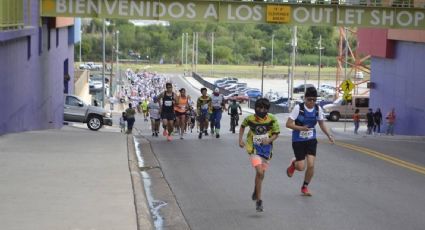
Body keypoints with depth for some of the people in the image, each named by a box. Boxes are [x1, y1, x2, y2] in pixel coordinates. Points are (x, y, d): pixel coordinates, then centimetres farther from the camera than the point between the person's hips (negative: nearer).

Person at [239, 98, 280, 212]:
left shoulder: (272, 119, -9)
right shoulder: (250, 118, -8)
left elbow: (276, 133, -1)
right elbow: (243, 126, 13)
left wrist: (269, 140, -21)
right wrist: (240, 140, 5)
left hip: (266, 149, 3)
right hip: (254, 149, -2)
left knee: (261, 174, 14)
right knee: (260, 173, -19)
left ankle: (256, 192, 44)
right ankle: (258, 201, -13)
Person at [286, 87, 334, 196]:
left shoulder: (318, 109, -4)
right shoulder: (298, 108, -17)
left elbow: (321, 123, 12)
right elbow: (288, 124, -16)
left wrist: (329, 135, 1)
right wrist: (301, 128, -29)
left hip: (311, 140, 3)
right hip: (298, 141, -3)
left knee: (311, 165, -8)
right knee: (301, 167, -5)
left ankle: (305, 187, 16)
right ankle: (293, 163, 34)